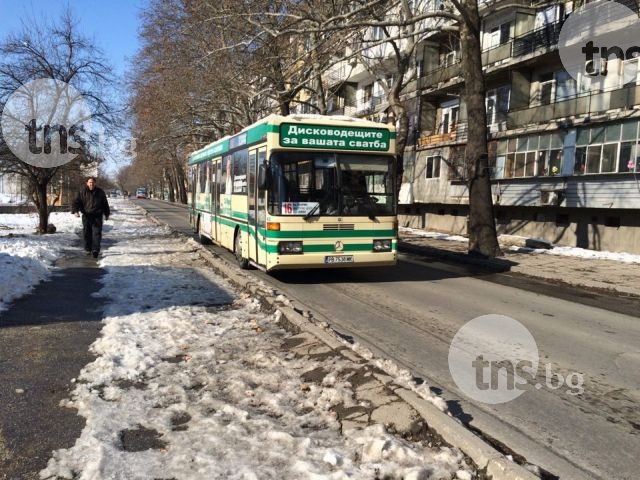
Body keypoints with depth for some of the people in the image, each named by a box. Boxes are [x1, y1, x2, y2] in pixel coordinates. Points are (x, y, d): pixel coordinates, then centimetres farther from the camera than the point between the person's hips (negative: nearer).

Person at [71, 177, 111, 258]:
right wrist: (75, 211, -17)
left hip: (97, 216, -1)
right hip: (86, 216, 1)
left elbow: (105, 203, 15)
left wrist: (107, 214, 16)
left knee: (97, 233, -10)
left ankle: (95, 250, -15)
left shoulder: (100, 192, 6)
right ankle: (88, 249, 17)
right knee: (86, 233, 5)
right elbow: (76, 202, 0)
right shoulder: (82, 192, 3)